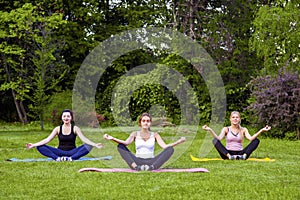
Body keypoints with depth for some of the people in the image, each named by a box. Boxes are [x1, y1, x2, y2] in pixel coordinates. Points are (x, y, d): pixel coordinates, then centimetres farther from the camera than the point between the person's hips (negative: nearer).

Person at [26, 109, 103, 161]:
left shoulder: (75, 128, 1)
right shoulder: (58, 129, 5)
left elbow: (84, 139, -10)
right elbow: (47, 139, -1)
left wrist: (95, 145, -26)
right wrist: (33, 145, -12)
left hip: (72, 152, -1)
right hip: (60, 152, 1)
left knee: (88, 146, -29)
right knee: (40, 147, -20)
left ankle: (71, 158, -43)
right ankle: (57, 158, -39)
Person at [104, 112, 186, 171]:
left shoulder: (155, 135, 12)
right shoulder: (135, 134, 12)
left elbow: (164, 146, -3)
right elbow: (126, 142, -9)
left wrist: (179, 141, -19)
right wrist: (112, 138, -26)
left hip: (151, 161, 0)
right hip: (138, 161, 0)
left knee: (170, 149, -20)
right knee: (120, 146, -18)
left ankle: (152, 167, -43)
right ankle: (136, 167, -40)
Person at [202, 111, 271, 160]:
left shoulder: (243, 130, 12)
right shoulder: (226, 129, 9)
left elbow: (251, 138, -7)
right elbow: (219, 138, -9)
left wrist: (261, 131, -20)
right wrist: (210, 130, -22)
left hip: (240, 153, 1)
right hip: (228, 153, -1)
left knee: (256, 140, -14)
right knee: (215, 140, -24)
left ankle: (244, 156, -35)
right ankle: (229, 156, -40)